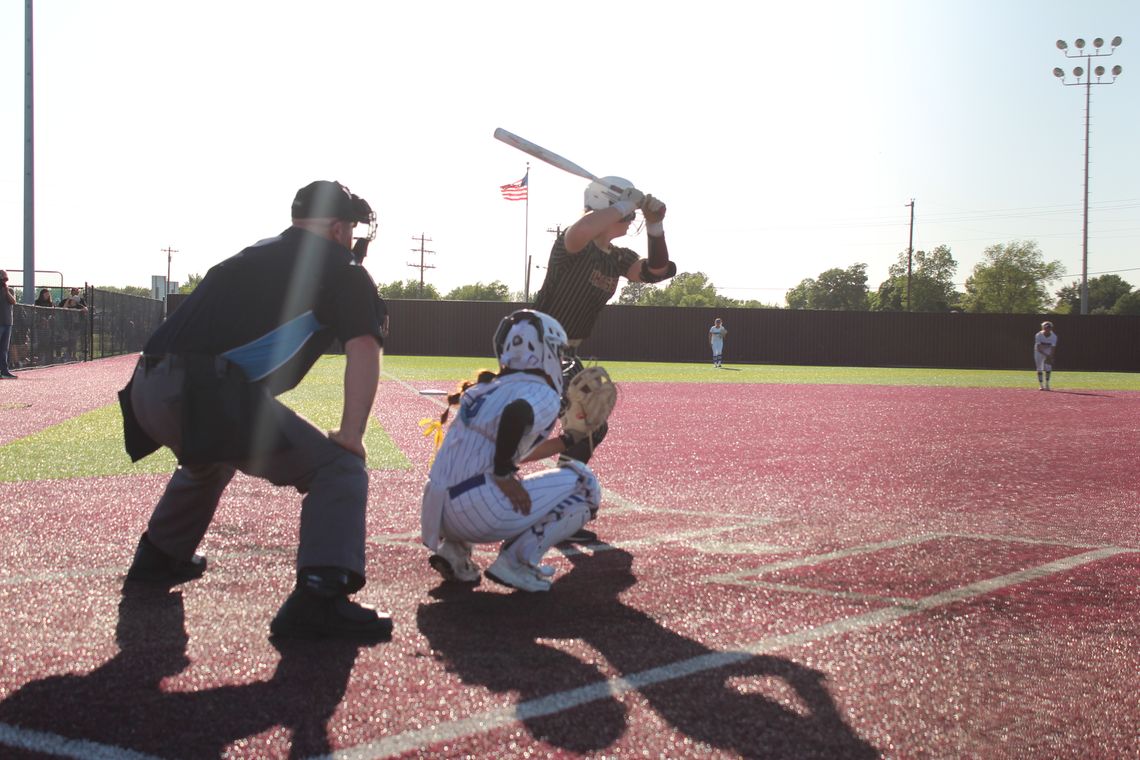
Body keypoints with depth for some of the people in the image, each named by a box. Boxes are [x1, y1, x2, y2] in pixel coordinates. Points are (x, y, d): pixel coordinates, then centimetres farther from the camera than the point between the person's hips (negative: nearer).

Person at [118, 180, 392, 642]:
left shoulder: (249, 255, 30)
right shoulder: (341, 268, 10)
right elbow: (363, 349, -3)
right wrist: (351, 435, -6)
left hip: (146, 389, 8)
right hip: (208, 393, -8)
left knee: (210, 458, 38)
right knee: (339, 470, -4)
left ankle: (158, 558, 51)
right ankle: (318, 596, -21)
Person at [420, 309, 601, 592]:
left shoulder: (489, 387, 22)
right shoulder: (543, 395, -3)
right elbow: (516, 413, -26)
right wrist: (504, 474, -17)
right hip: (476, 509, -8)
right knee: (583, 484, 4)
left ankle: (455, 548, 16)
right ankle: (516, 561, -4)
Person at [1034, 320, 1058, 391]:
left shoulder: (1053, 336, -20)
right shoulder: (1038, 335, -25)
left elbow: (1053, 348, -22)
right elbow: (1038, 348, -28)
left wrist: (1050, 357, -36)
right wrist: (1046, 355, -40)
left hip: (1048, 352, 1)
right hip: (1039, 352, -1)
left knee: (1048, 368, -8)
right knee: (1040, 368, -4)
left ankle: (1047, 385, 2)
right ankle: (1041, 385, 3)